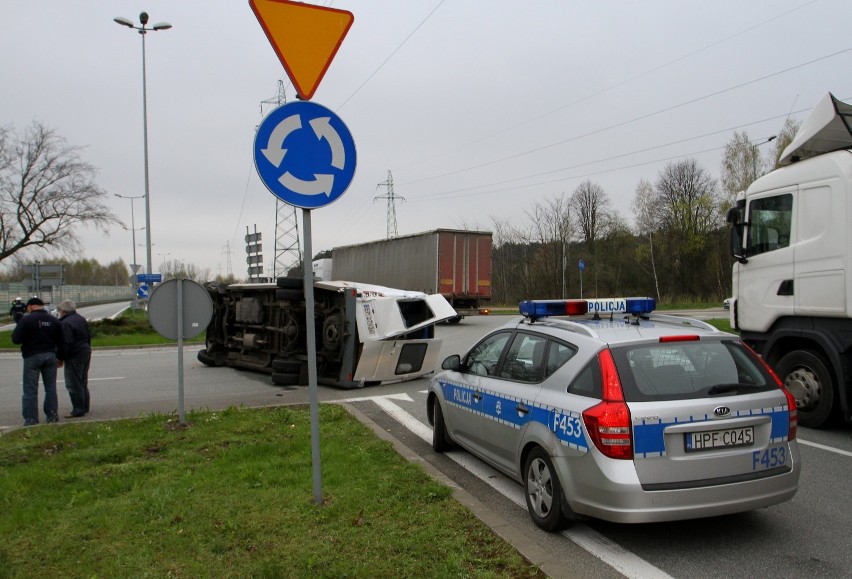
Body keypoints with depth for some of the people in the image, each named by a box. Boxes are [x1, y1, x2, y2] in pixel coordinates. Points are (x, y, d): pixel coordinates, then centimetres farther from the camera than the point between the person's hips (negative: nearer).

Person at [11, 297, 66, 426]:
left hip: (32, 356, -4)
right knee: (51, 387, 12)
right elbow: (61, 343, 10)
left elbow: (15, 339, -13)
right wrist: (61, 357, 20)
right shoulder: (54, 320, 7)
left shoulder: (26, 319, -9)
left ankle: (31, 418, 0)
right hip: (50, 356, 5)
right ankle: (52, 415, 14)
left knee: (30, 389, 1)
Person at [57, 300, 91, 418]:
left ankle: (78, 410, -1)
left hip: (74, 356, -10)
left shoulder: (65, 323, -18)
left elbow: (66, 344, -22)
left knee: (74, 385, -3)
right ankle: (84, 407, 26)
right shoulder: (81, 319, 11)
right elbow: (88, 338, 17)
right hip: (86, 353, 10)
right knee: (83, 383, 18)